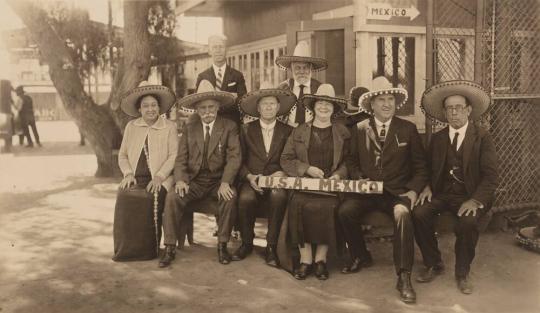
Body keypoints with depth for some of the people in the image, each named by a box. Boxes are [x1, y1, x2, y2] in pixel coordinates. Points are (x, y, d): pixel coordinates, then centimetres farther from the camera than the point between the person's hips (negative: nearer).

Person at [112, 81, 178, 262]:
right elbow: (122, 155, 17)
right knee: (124, 197, -29)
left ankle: (148, 250, -18)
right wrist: (128, 174, -2)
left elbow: (174, 155, -2)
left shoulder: (169, 127, 7)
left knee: (151, 198, -33)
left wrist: (159, 177, -14)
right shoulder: (131, 127, 17)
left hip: (159, 180, -3)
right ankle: (126, 248, -16)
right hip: (135, 179, 3)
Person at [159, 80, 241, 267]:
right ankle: (170, 248, -16)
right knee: (172, 198, -25)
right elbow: (181, 159, 5)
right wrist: (180, 180, -16)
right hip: (194, 180, 2)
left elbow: (234, 157, -7)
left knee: (230, 197, -32)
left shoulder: (229, 127, 4)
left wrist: (225, 183, -23)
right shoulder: (188, 129, 11)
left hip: (218, 180, -2)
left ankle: (222, 245, -17)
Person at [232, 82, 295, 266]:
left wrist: (283, 173, -12)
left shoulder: (287, 131, 12)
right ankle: (246, 243, -8)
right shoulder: (247, 130, 12)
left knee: (278, 196, -35)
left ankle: (271, 247, -22)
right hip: (252, 180, 1)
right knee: (245, 198, -32)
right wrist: (249, 176, -10)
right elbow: (240, 160, 9)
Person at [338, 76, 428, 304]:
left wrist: (413, 191, -9)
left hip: (397, 192, -1)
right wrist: (360, 180, -6)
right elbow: (352, 161, 14)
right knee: (345, 211, -26)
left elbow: (420, 166, 6)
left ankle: (404, 277, -26)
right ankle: (360, 257, 1)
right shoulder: (359, 129, 8)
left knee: (402, 214, -34)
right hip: (366, 190, 2)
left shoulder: (408, 129, 5)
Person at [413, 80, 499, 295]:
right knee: (418, 214, -24)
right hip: (441, 194, 4)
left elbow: (491, 176, -7)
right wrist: (428, 187, -4)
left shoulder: (482, 138, -1)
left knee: (467, 222, -33)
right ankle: (433, 264, -2)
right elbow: (429, 168, 18)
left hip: (470, 196, -3)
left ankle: (462, 273, -7)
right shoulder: (438, 138, 12)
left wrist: (475, 200, -21)